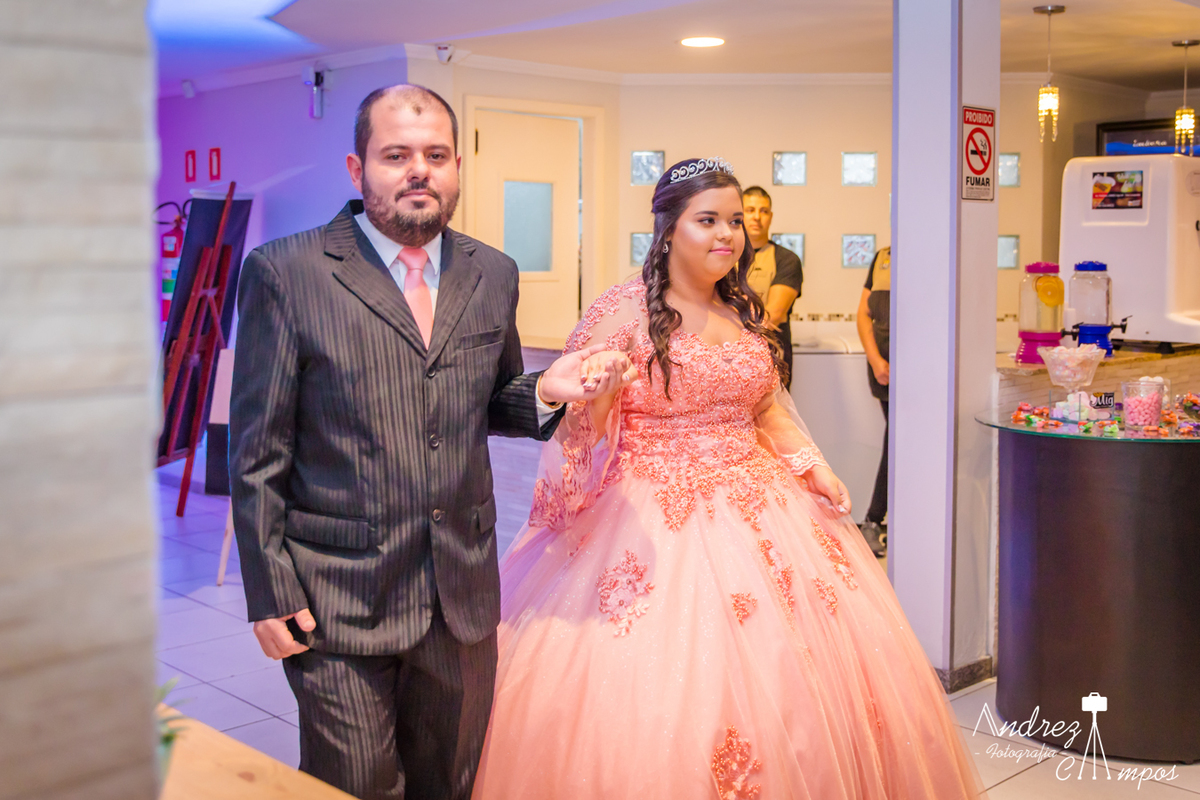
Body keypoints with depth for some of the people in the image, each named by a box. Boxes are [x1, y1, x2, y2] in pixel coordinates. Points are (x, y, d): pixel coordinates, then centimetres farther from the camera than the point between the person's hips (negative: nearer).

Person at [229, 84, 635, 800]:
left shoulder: (493, 275, 6)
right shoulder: (286, 273, -7)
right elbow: (258, 451, -6)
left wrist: (547, 393, -5)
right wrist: (271, 593, -8)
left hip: (463, 600, 5)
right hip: (339, 604, -4)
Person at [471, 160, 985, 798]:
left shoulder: (746, 311, 10)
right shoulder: (623, 314, -8)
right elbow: (581, 429, -8)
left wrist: (812, 464, 7)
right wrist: (596, 391, -29)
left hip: (751, 500, 6)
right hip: (654, 517, -5)